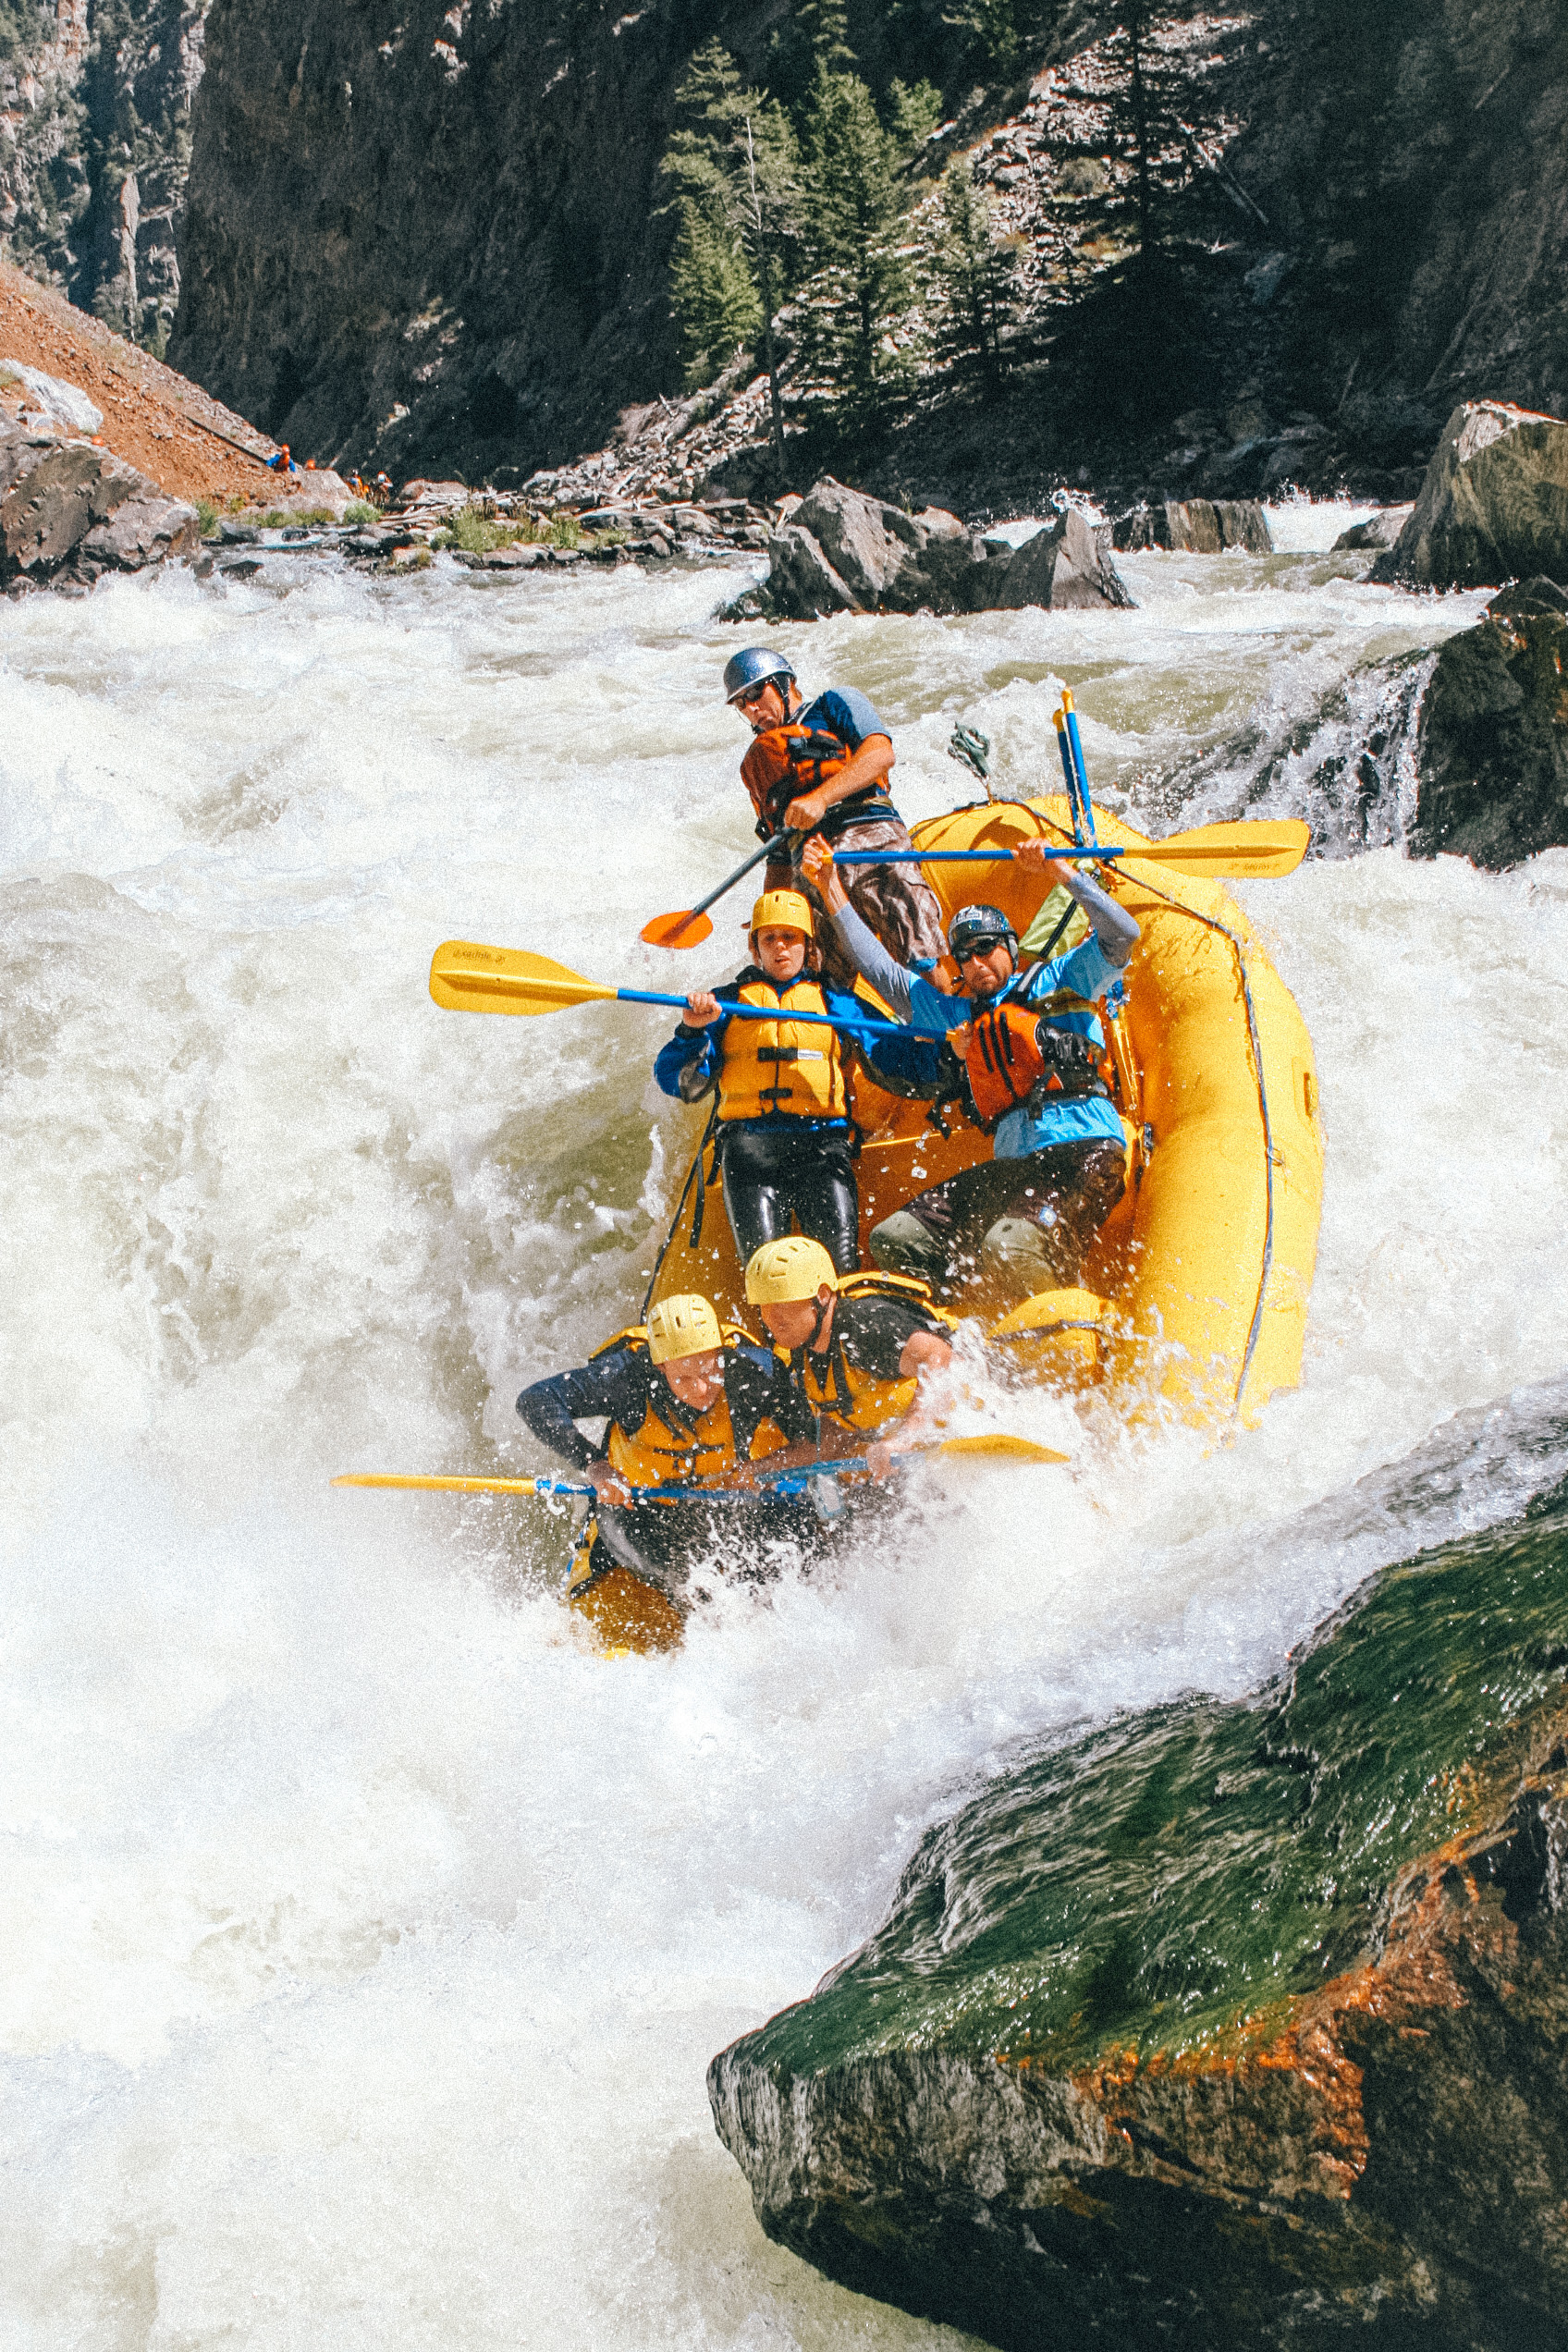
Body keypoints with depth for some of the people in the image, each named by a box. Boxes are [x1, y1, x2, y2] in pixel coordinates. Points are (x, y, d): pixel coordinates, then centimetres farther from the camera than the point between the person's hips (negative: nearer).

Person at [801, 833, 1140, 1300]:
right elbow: (880, 969, 28)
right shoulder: (956, 1015, 27)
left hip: (1086, 1150, -6)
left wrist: (1059, 871, -5)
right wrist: (831, 888, 25)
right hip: (1012, 1164, 6)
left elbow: (1122, 935, 1)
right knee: (894, 1238, -11)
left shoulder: (1056, 982, 14)